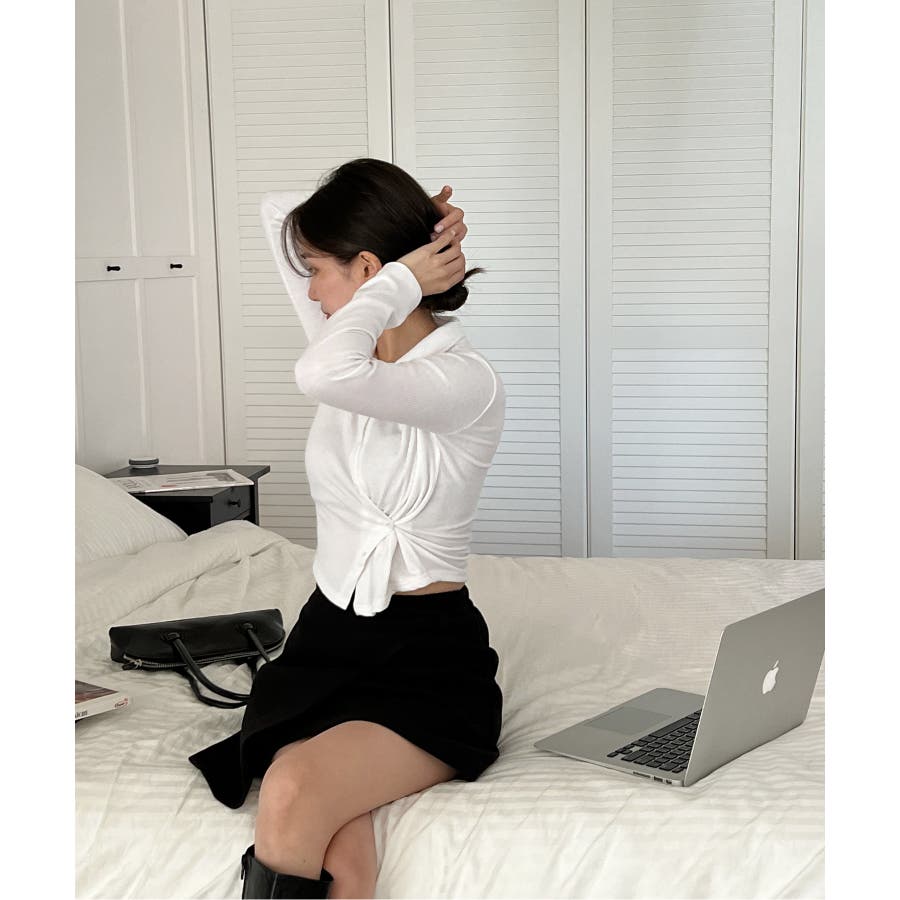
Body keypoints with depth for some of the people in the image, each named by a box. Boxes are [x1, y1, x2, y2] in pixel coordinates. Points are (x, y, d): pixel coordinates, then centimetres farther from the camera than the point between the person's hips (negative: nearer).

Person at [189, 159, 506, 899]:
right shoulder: (360, 347, 9)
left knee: (293, 794, -32)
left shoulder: (467, 382, -13)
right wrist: (400, 219, 5)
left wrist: (403, 277, -18)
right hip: (327, 641, 6)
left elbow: (324, 374, -33)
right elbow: (276, 209, 17)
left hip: (427, 658, -5)